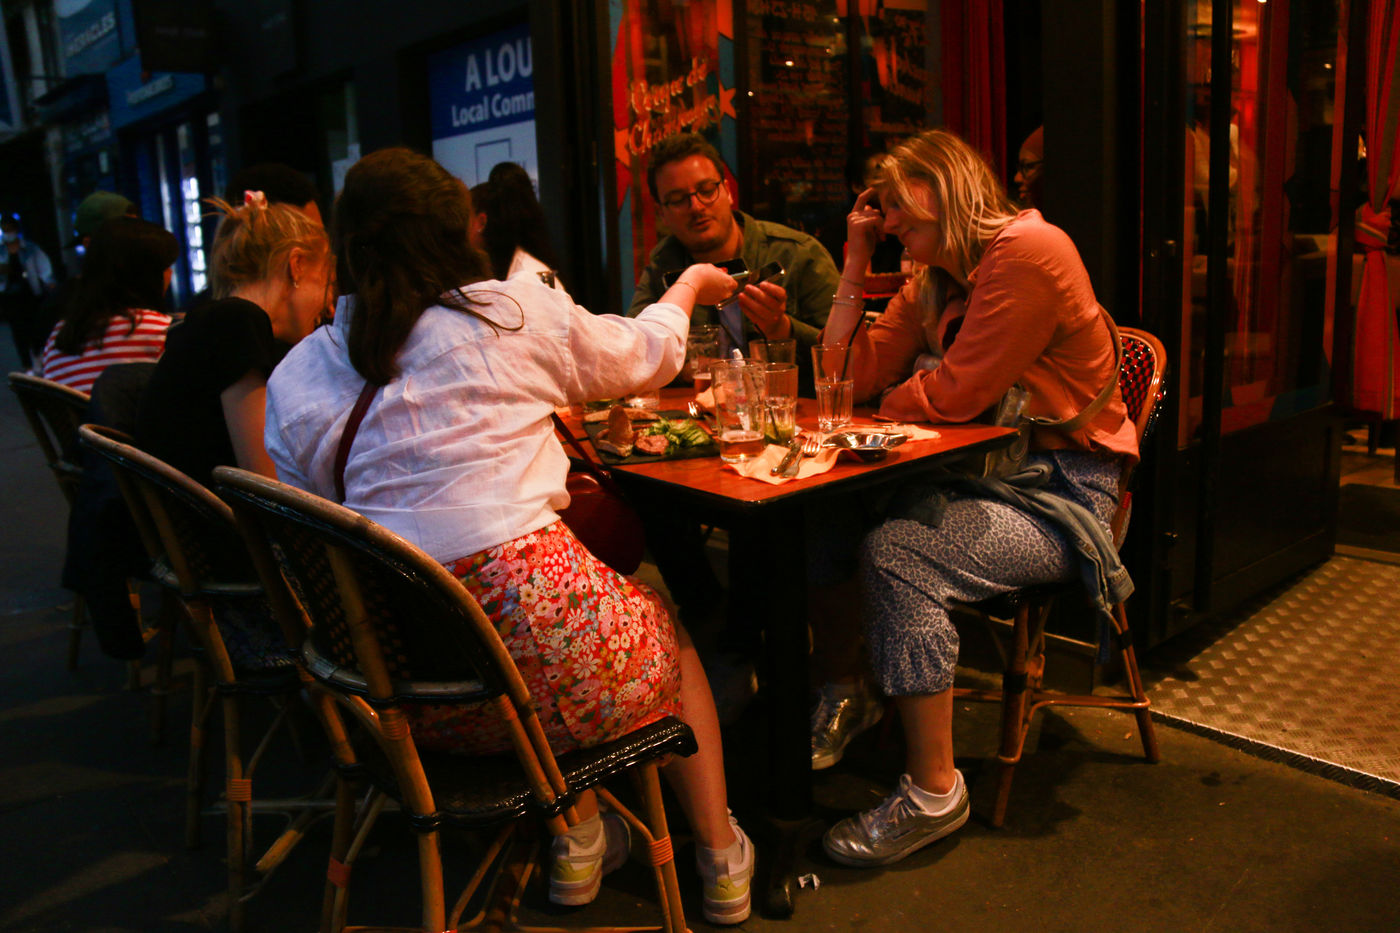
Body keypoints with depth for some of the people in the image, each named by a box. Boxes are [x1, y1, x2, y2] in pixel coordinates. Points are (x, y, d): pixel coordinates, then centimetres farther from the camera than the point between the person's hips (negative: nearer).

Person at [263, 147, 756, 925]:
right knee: (669, 627, 26)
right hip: (529, 643, -5)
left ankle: (578, 845, 31)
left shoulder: (296, 378, 10)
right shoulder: (514, 312, 0)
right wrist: (689, 286, 36)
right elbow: (646, 355, 15)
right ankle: (722, 860, 32)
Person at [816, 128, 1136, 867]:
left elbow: (955, 394, -20)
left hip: (1062, 493, -8)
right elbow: (856, 376, 5)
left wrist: (887, 401, -1)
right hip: (986, 473, 8)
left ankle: (933, 793, -15)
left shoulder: (1029, 251, -14)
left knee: (895, 555, -29)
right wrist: (856, 264, 6)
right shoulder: (932, 281, 14)